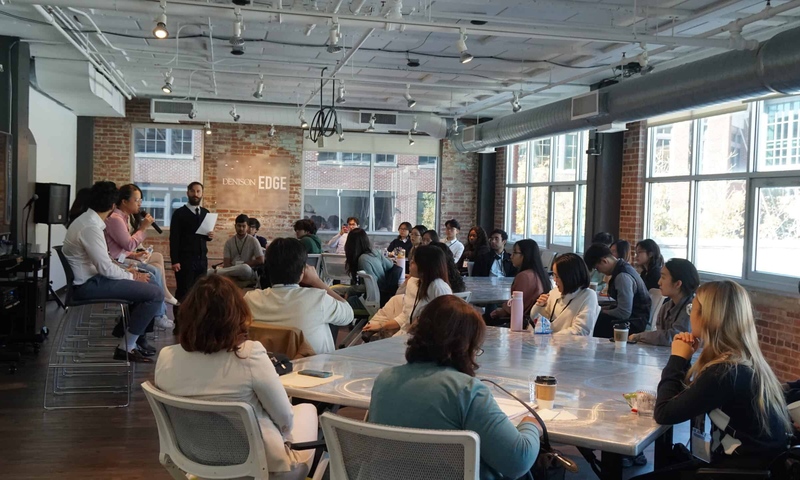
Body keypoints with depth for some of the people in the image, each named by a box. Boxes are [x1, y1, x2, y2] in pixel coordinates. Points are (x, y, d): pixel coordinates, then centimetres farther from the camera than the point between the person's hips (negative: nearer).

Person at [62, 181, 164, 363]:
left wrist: (126, 272, 8)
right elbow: (106, 268, -22)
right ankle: (126, 348, -6)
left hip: (91, 278, 10)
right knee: (156, 293, -15)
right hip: (90, 284, -10)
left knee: (147, 285, 18)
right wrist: (131, 276, -7)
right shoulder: (90, 227, -21)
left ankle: (131, 339, 19)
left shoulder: (87, 220, 10)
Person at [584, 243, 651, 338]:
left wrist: (601, 312, -9)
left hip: (634, 323, -9)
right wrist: (603, 309, 5)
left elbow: (624, 313, -23)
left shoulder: (623, 277, -23)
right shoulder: (622, 267, 6)